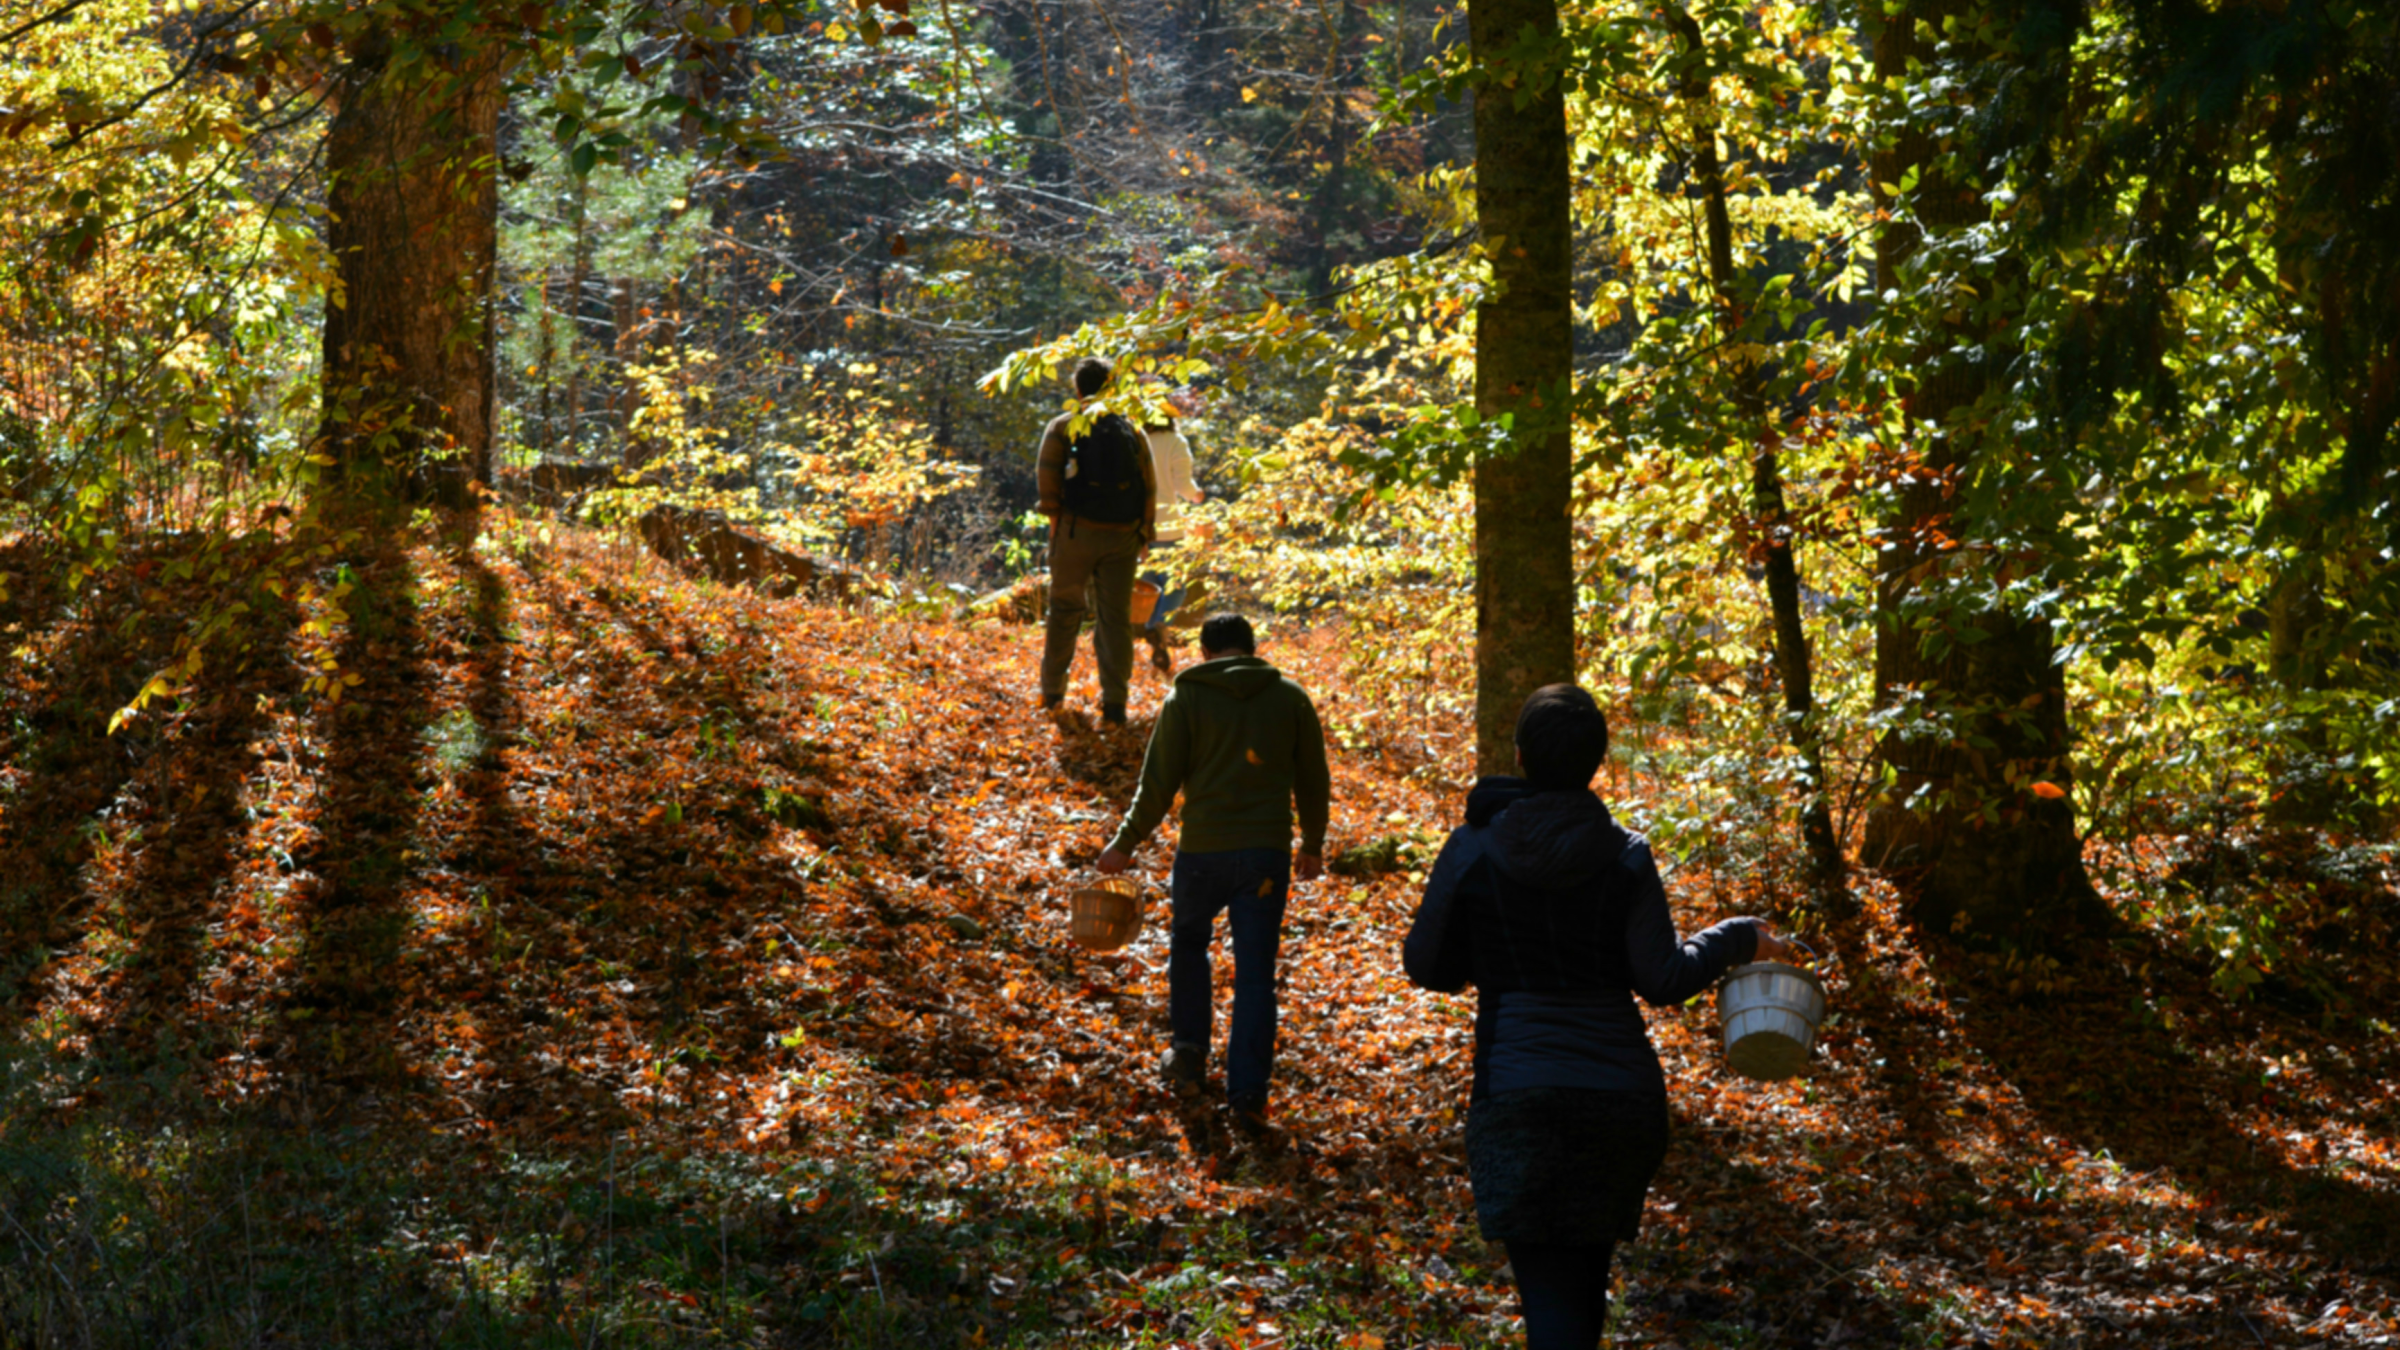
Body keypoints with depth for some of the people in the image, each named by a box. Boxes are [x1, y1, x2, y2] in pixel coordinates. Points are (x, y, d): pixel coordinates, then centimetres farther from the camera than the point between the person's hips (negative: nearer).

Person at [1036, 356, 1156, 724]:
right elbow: (1149, 488, 6)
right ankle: (1115, 704, -3)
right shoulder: (1131, 431, 9)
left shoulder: (1063, 427, 3)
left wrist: (1055, 519, 1)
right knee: (1116, 617, 3)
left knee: (1065, 610, 14)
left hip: (1077, 531, -1)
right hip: (1122, 536, 1)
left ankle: (1052, 693, 20)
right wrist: (1145, 532, 11)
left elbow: (1046, 476, -6)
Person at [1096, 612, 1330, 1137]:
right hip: (1267, 855, 1)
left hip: (1204, 852, -1)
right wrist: (1313, 845, 24)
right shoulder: (1291, 698, 6)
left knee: (1188, 945, 25)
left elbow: (1158, 785, -4)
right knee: (1255, 974, 4)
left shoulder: (1186, 699, -2)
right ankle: (1247, 1097, -2)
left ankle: (1190, 1057, 26)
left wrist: (1124, 845, 7)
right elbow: (1314, 781, 10)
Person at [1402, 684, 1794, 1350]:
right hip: (1622, 1089, 2)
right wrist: (1739, 940, 12)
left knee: (1551, 1294, -4)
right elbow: (1663, 978, -5)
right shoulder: (1626, 857, -3)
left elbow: (1427, 965, 2)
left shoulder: (1472, 850, -5)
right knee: (1587, 1268, 22)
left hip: (1518, 1090, -2)